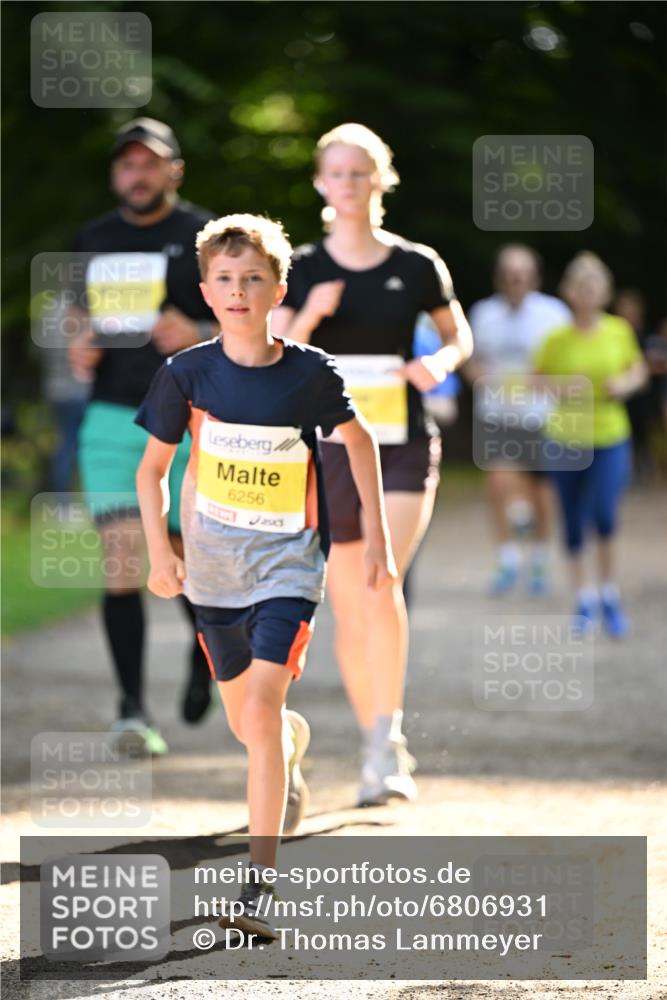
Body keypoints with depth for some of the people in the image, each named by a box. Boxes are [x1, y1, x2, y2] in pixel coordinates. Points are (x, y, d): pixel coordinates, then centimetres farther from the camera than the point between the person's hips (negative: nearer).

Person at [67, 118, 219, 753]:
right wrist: (79, 347, 3)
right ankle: (132, 706, -10)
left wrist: (199, 336, -20)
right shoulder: (94, 241, 11)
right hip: (110, 416, 2)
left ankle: (205, 646, 39)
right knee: (121, 557, -10)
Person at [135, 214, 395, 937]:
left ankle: (259, 883, -19)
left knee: (260, 712, -19)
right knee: (247, 725, 14)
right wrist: (159, 551, -6)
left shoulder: (309, 373, -9)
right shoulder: (187, 375, -6)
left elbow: (359, 440, 9)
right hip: (213, 571, 3)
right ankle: (297, 743, 53)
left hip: (288, 563, -3)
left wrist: (377, 538, 9)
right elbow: (152, 468, 5)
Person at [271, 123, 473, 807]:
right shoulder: (301, 269, 2)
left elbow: (459, 335, 15)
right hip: (330, 448, 2)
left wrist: (440, 363, -7)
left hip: (403, 448, -2)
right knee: (349, 610, 6)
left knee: (382, 589, -20)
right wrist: (307, 320, -20)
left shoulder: (416, 265, 1)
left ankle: (388, 740, -13)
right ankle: (376, 747, 21)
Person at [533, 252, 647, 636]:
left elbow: (639, 369, 13)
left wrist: (627, 383, -8)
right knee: (574, 522, 7)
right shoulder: (558, 339, -7)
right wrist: (559, 389, -15)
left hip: (611, 437, -1)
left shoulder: (620, 331, -3)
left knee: (605, 513, -17)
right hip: (569, 439, 1)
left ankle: (610, 593, 3)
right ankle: (584, 597, 24)